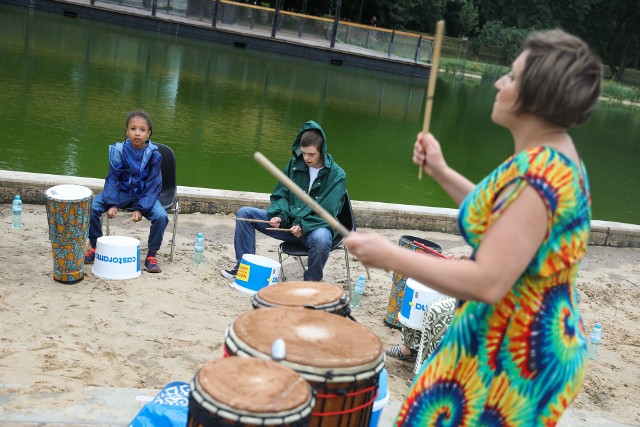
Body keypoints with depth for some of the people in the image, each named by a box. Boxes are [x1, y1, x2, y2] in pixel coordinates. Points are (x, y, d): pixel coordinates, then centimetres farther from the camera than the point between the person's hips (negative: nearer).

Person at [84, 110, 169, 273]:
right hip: (121, 191, 1)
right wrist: (112, 204, -22)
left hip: (145, 194, -1)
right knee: (91, 208, -20)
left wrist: (140, 209, -22)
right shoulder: (118, 151, -10)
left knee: (161, 216, -29)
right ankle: (95, 246, 5)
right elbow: (112, 179, -7)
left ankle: (151, 255, -7)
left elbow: (153, 185, -12)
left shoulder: (153, 155, -13)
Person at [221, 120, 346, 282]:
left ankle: (312, 281, -13)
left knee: (320, 238, -42)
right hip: (288, 222, 5)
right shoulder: (295, 164, 5)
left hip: (316, 226, -5)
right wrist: (278, 215, -12)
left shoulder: (337, 175, -10)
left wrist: (303, 226, -26)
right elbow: (281, 194, 8)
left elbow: (328, 212, -14)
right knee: (245, 213, -5)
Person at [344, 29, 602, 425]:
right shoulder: (555, 157, 4)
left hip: (514, 354, -9)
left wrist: (389, 255, -24)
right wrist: (442, 173, 10)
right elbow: (499, 219, 16)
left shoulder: (537, 173, -27)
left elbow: (487, 283, -31)